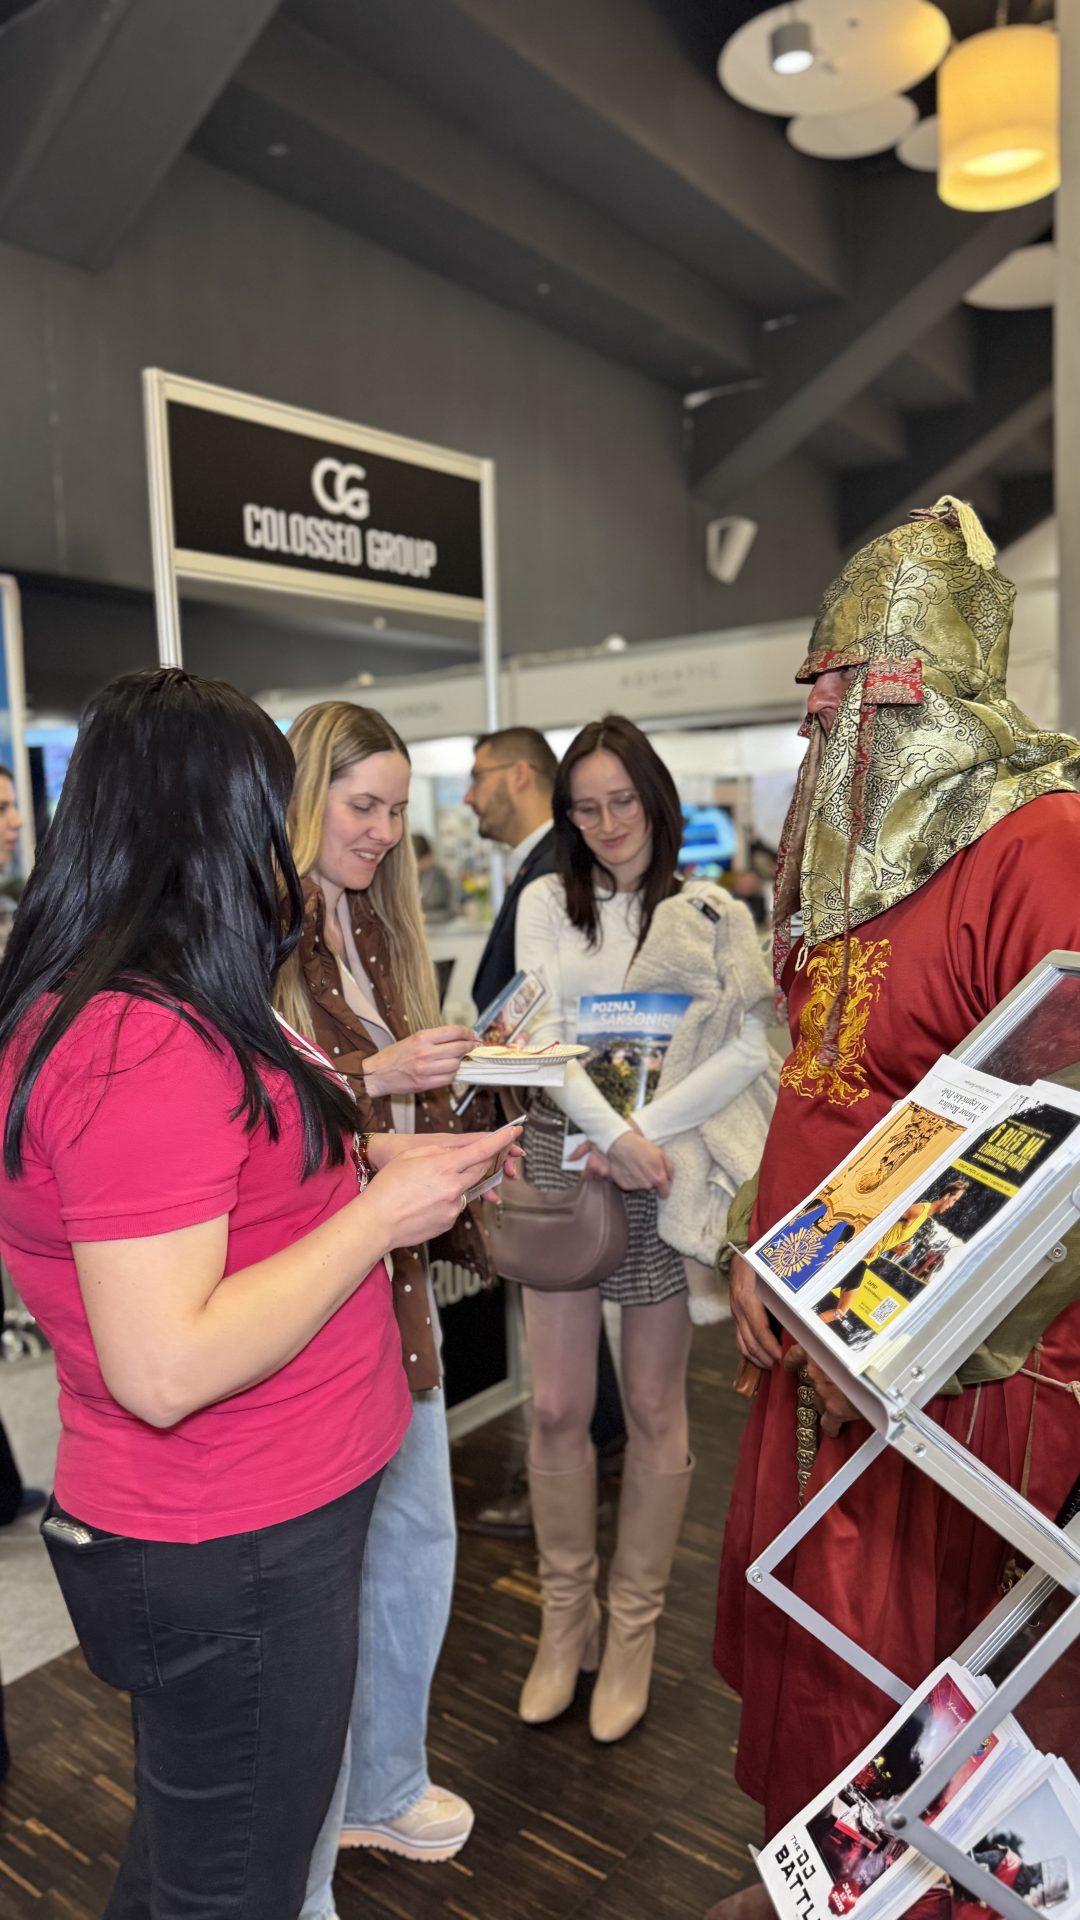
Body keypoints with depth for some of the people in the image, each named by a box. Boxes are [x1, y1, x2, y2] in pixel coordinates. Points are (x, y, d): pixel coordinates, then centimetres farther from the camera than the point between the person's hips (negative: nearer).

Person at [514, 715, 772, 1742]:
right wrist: (612, 1135, -20)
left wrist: (645, 1132, -19)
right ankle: (565, 1617, 29)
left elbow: (748, 1051, -11)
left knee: (654, 1410, 10)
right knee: (557, 1407, 7)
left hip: (669, 1172, -1)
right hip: (563, 1160, 2)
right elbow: (545, 1035, -7)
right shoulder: (548, 903, 5)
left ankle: (632, 1627, 29)